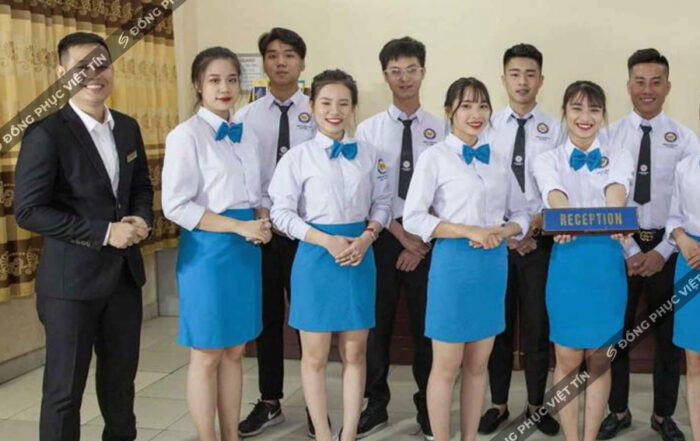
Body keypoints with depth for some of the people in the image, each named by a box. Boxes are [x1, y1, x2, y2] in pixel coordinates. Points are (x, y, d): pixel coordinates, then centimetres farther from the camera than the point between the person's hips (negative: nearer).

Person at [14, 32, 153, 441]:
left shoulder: (128, 127, 7)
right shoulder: (46, 132, -13)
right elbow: (29, 211, -17)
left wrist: (142, 219, -5)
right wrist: (104, 233, -20)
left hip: (125, 273, 6)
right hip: (71, 280, -6)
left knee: (121, 380, 18)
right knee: (65, 388, 7)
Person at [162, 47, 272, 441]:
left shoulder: (248, 137, 11)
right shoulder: (186, 135, -9)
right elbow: (177, 206, -14)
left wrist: (264, 224, -5)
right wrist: (240, 227, -17)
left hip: (246, 250, 6)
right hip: (207, 250, -6)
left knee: (235, 351, 13)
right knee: (207, 355, 3)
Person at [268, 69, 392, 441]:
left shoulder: (369, 155, 4)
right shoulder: (298, 156, -5)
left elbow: (382, 203, 8)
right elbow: (282, 212, -8)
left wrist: (366, 237, -11)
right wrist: (328, 241, -17)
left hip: (359, 256, 3)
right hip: (316, 257, -2)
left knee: (354, 353, 9)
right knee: (315, 355, 6)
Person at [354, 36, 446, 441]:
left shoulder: (440, 130, 1)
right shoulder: (368, 129, 1)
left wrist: (423, 240, -8)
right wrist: (400, 234, -9)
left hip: (428, 238, 0)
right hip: (381, 235, 0)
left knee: (427, 325, 9)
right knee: (377, 323, 9)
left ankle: (428, 408, 23)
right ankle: (376, 405, 23)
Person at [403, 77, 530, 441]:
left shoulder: (498, 161, 11)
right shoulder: (435, 157, -4)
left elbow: (520, 214, 14)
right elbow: (413, 218, -11)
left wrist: (503, 232, -8)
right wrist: (469, 231, -16)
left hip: (493, 264, 5)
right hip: (453, 262, -5)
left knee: (478, 364, 13)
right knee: (447, 366, 2)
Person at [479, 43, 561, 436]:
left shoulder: (555, 128, -1)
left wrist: (533, 227, -14)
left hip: (540, 239, 0)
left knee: (538, 324, 9)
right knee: (497, 323, 10)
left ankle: (537, 405, 25)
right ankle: (499, 404, 24)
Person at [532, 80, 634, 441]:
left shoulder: (619, 157, 6)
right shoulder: (548, 160, 4)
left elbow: (616, 190, -17)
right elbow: (555, 195, -18)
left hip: (606, 262, 1)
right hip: (567, 262, -1)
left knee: (599, 359, 9)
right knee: (568, 360, 5)